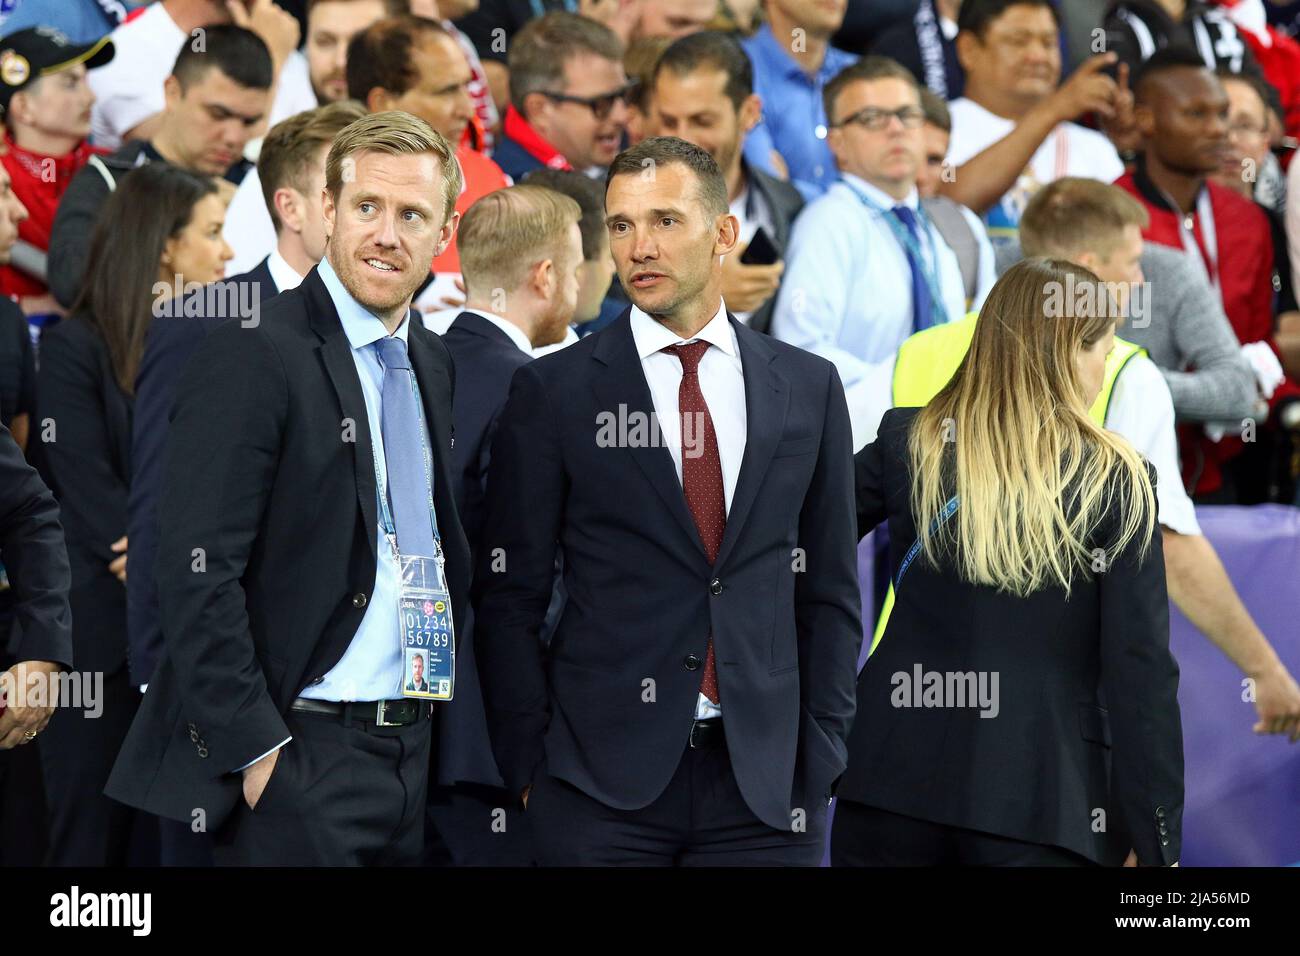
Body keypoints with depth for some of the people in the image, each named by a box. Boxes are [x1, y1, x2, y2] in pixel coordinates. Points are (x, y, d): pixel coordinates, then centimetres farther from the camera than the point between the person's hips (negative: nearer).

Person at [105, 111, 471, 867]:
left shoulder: (435, 367, 14)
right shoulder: (252, 358, -10)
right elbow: (199, 576, -15)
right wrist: (256, 750, -18)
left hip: (413, 748, 7)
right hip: (299, 758, -7)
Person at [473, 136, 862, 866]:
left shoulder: (808, 388, 9)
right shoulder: (555, 391, 2)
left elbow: (830, 593, 11)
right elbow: (511, 599, 2)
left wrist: (821, 758, 4)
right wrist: (530, 770, -4)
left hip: (766, 782, 2)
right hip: (603, 779, -2)